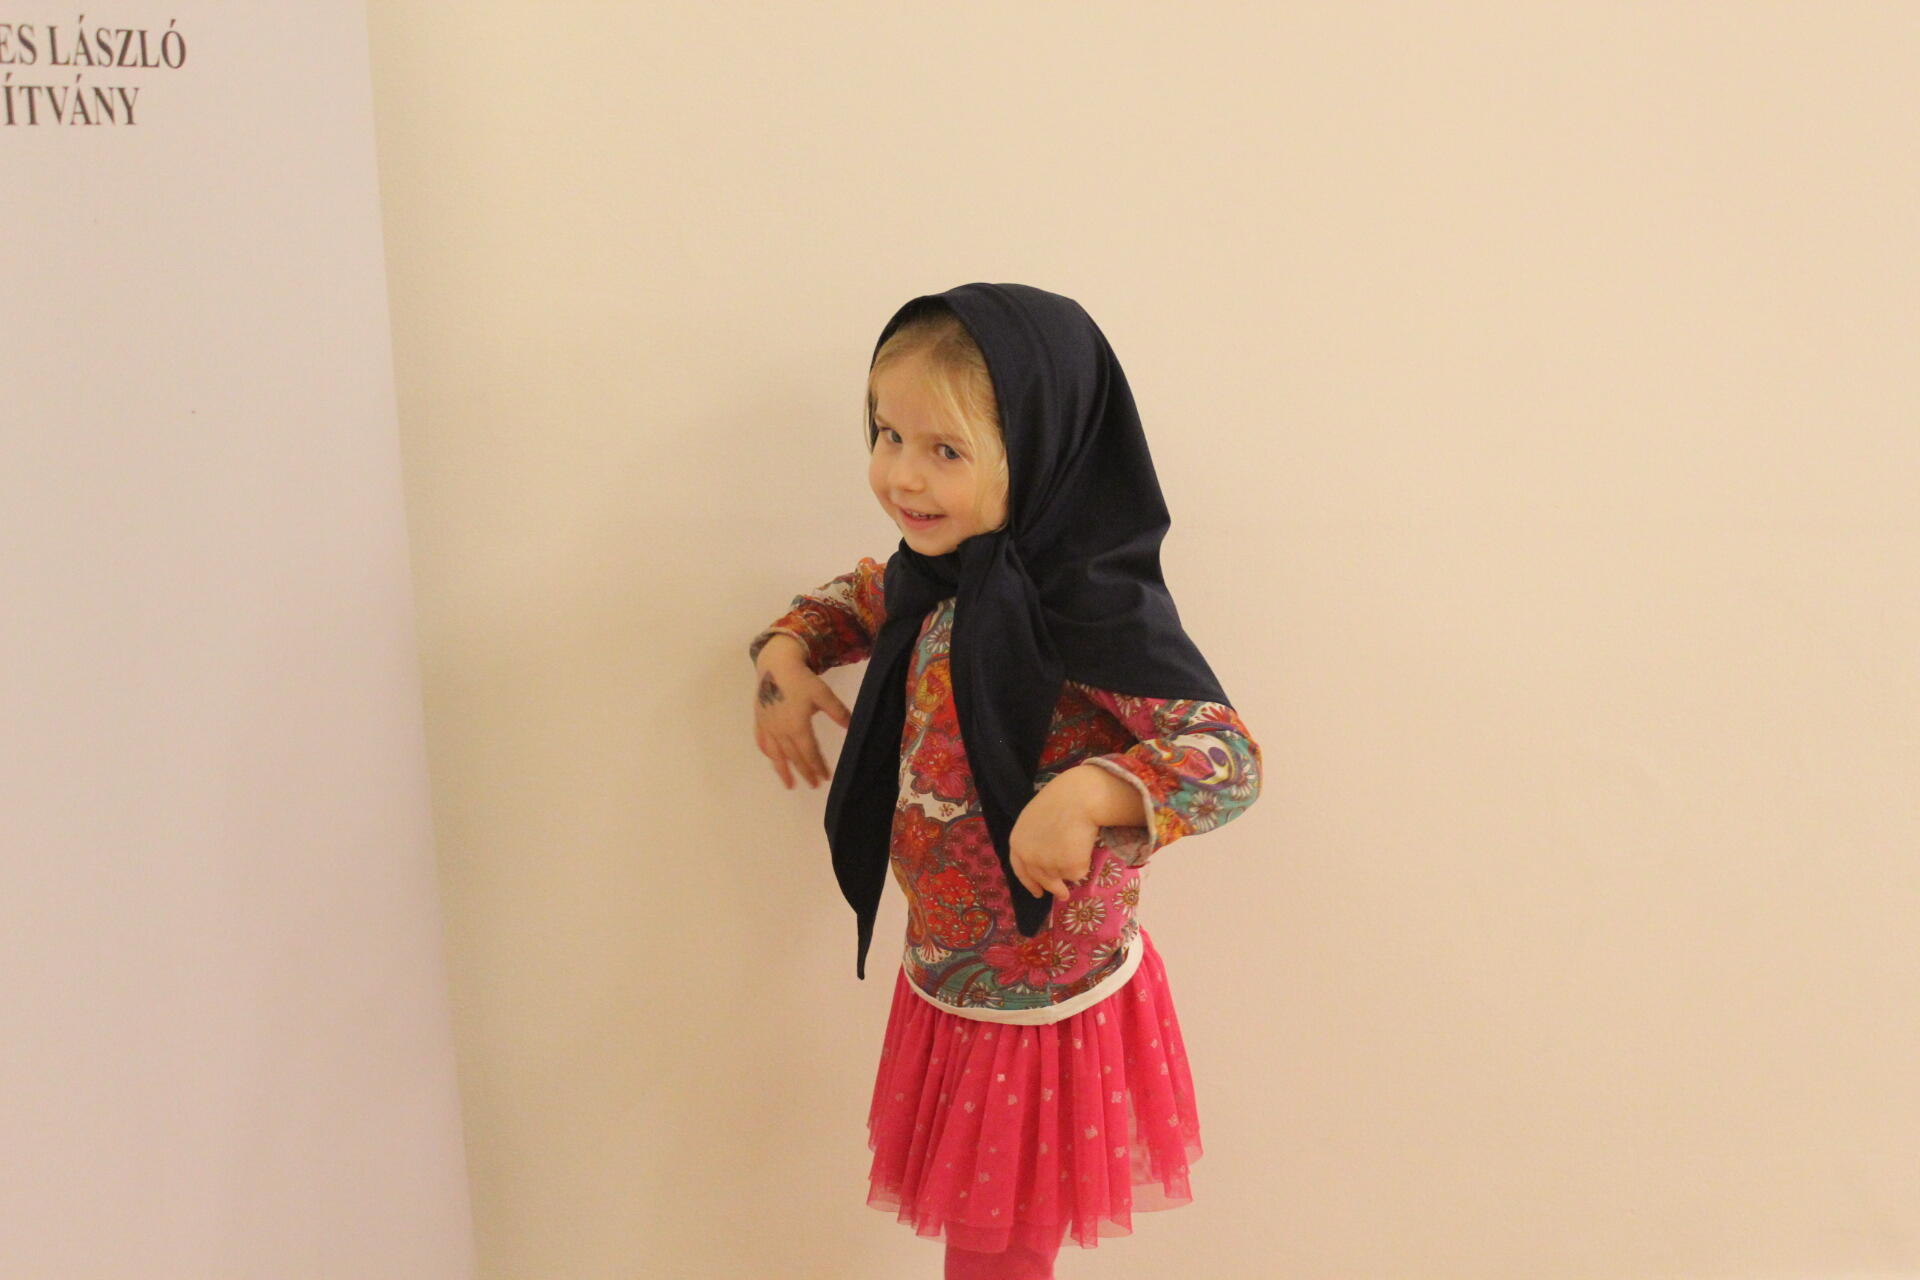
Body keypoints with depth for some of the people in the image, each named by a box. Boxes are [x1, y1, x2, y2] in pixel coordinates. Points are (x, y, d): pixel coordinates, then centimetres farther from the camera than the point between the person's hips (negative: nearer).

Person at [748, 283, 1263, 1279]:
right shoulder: (936, 575, -2)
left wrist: (1089, 793, -44)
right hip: (944, 981, 7)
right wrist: (784, 655, 3)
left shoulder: (1089, 611, -26)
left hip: (1044, 1005, -7)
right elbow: (859, 598, 21)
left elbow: (1230, 755, -30)